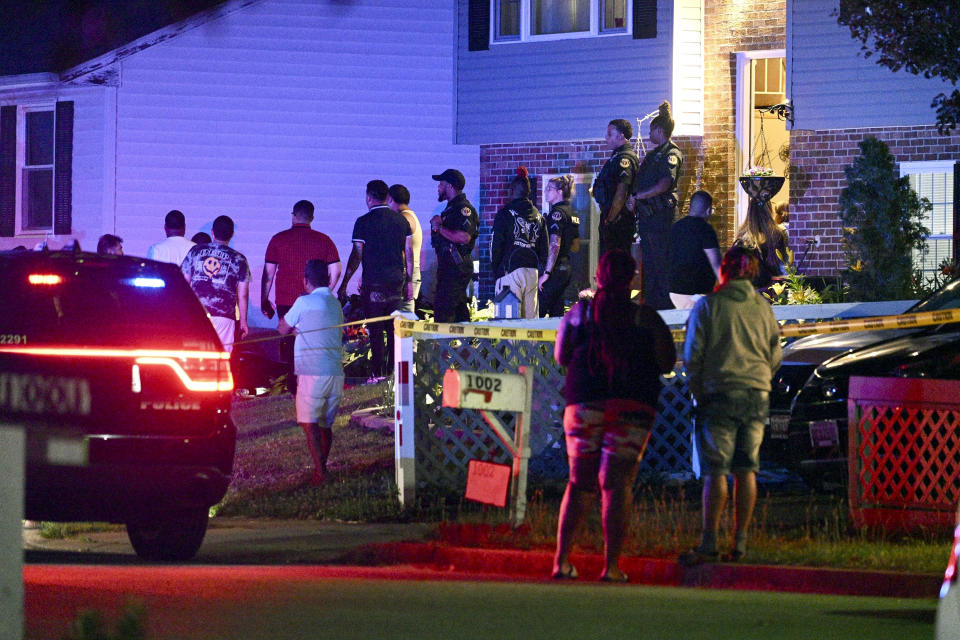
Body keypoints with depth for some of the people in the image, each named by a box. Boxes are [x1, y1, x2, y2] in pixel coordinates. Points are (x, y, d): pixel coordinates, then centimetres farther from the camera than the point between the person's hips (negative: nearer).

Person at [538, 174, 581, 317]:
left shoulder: (557, 213, -12)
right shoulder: (571, 213, 15)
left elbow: (554, 245, -20)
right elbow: (576, 247, 23)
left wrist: (546, 273, -21)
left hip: (556, 269, -9)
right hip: (567, 267, 9)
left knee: (539, 310, -11)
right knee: (556, 313, 10)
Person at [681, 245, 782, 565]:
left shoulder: (708, 306, -4)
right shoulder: (763, 308, 9)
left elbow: (693, 355, -4)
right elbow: (775, 356, 15)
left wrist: (698, 394, 7)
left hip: (720, 394, -4)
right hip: (758, 396, 4)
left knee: (716, 470, -5)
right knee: (746, 470, 6)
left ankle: (709, 543, -8)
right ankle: (740, 542, 7)